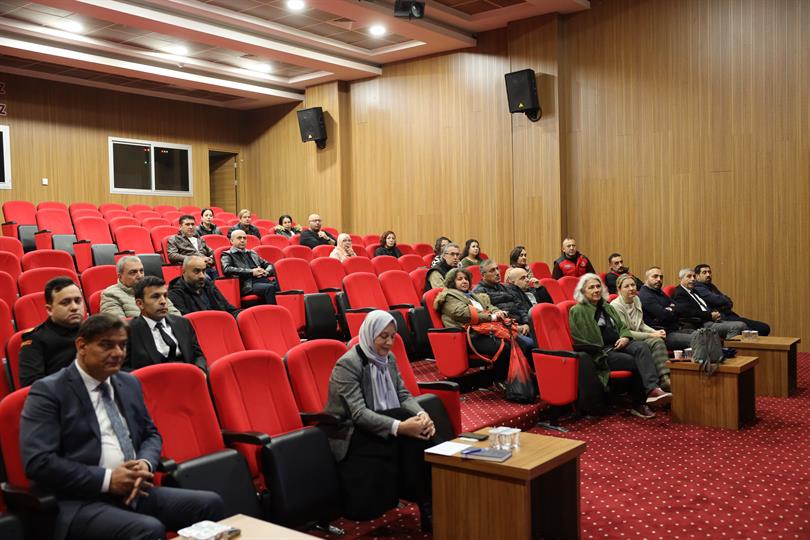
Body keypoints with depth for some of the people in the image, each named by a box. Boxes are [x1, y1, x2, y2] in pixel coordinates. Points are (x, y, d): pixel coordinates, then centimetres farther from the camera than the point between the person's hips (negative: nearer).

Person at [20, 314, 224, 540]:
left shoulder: (129, 383, 16)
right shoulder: (48, 391, -3)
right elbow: (38, 462, -12)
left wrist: (145, 463, -2)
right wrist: (107, 479, -16)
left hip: (135, 492, 6)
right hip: (82, 501, -6)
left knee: (210, 503, -15)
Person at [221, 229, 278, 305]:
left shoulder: (252, 253, 30)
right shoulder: (227, 255, 12)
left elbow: (269, 265, 30)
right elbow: (226, 270, -9)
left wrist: (265, 272, 4)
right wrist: (251, 272, -12)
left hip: (263, 280, 5)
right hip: (248, 285, -5)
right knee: (270, 288, -36)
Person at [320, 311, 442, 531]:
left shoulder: (388, 358, 6)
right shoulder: (348, 364, -18)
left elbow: (403, 394, 4)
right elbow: (359, 414, -26)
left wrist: (422, 414, -19)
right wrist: (399, 427, -37)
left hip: (378, 424, 7)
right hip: (350, 433, -7)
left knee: (421, 432, -22)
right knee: (409, 438, -29)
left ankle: (432, 501, -17)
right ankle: (427, 504, -18)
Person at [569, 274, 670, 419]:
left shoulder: (607, 307, 23)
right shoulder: (578, 311, -2)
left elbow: (622, 326, 23)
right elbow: (579, 342, -8)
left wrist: (625, 337, -1)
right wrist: (604, 349, -11)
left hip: (618, 345, 6)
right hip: (600, 354, -6)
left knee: (641, 348, -26)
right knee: (637, 362, -25)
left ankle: (652, 389, -41)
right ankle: (639, 404, -16)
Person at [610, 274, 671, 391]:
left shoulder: (636, 300, 12)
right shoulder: (615, 306, -12)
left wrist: (655, 332, 0)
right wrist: (650, 335, -14)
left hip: (638, 338, 6)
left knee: (658, 341, -25)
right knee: (655, 342, -29)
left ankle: (665, 378, -35)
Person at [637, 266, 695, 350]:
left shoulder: (659, 292, 21)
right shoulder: (645, 296, -12)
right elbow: (666, 316, -20)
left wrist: (671, 310, -3)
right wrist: (673, 310, 2)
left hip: (675, 329, 10)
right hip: (665, 335, -10)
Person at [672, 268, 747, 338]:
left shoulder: (694, 291, 25)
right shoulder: (679, 293, -5)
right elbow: (688, 312, -18)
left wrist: (716, 314, 2)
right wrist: (710, 315, -15)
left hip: (713, 320, 10)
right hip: (701, 325, -10)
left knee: (742, 325, -6)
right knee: (736, 327, -23)